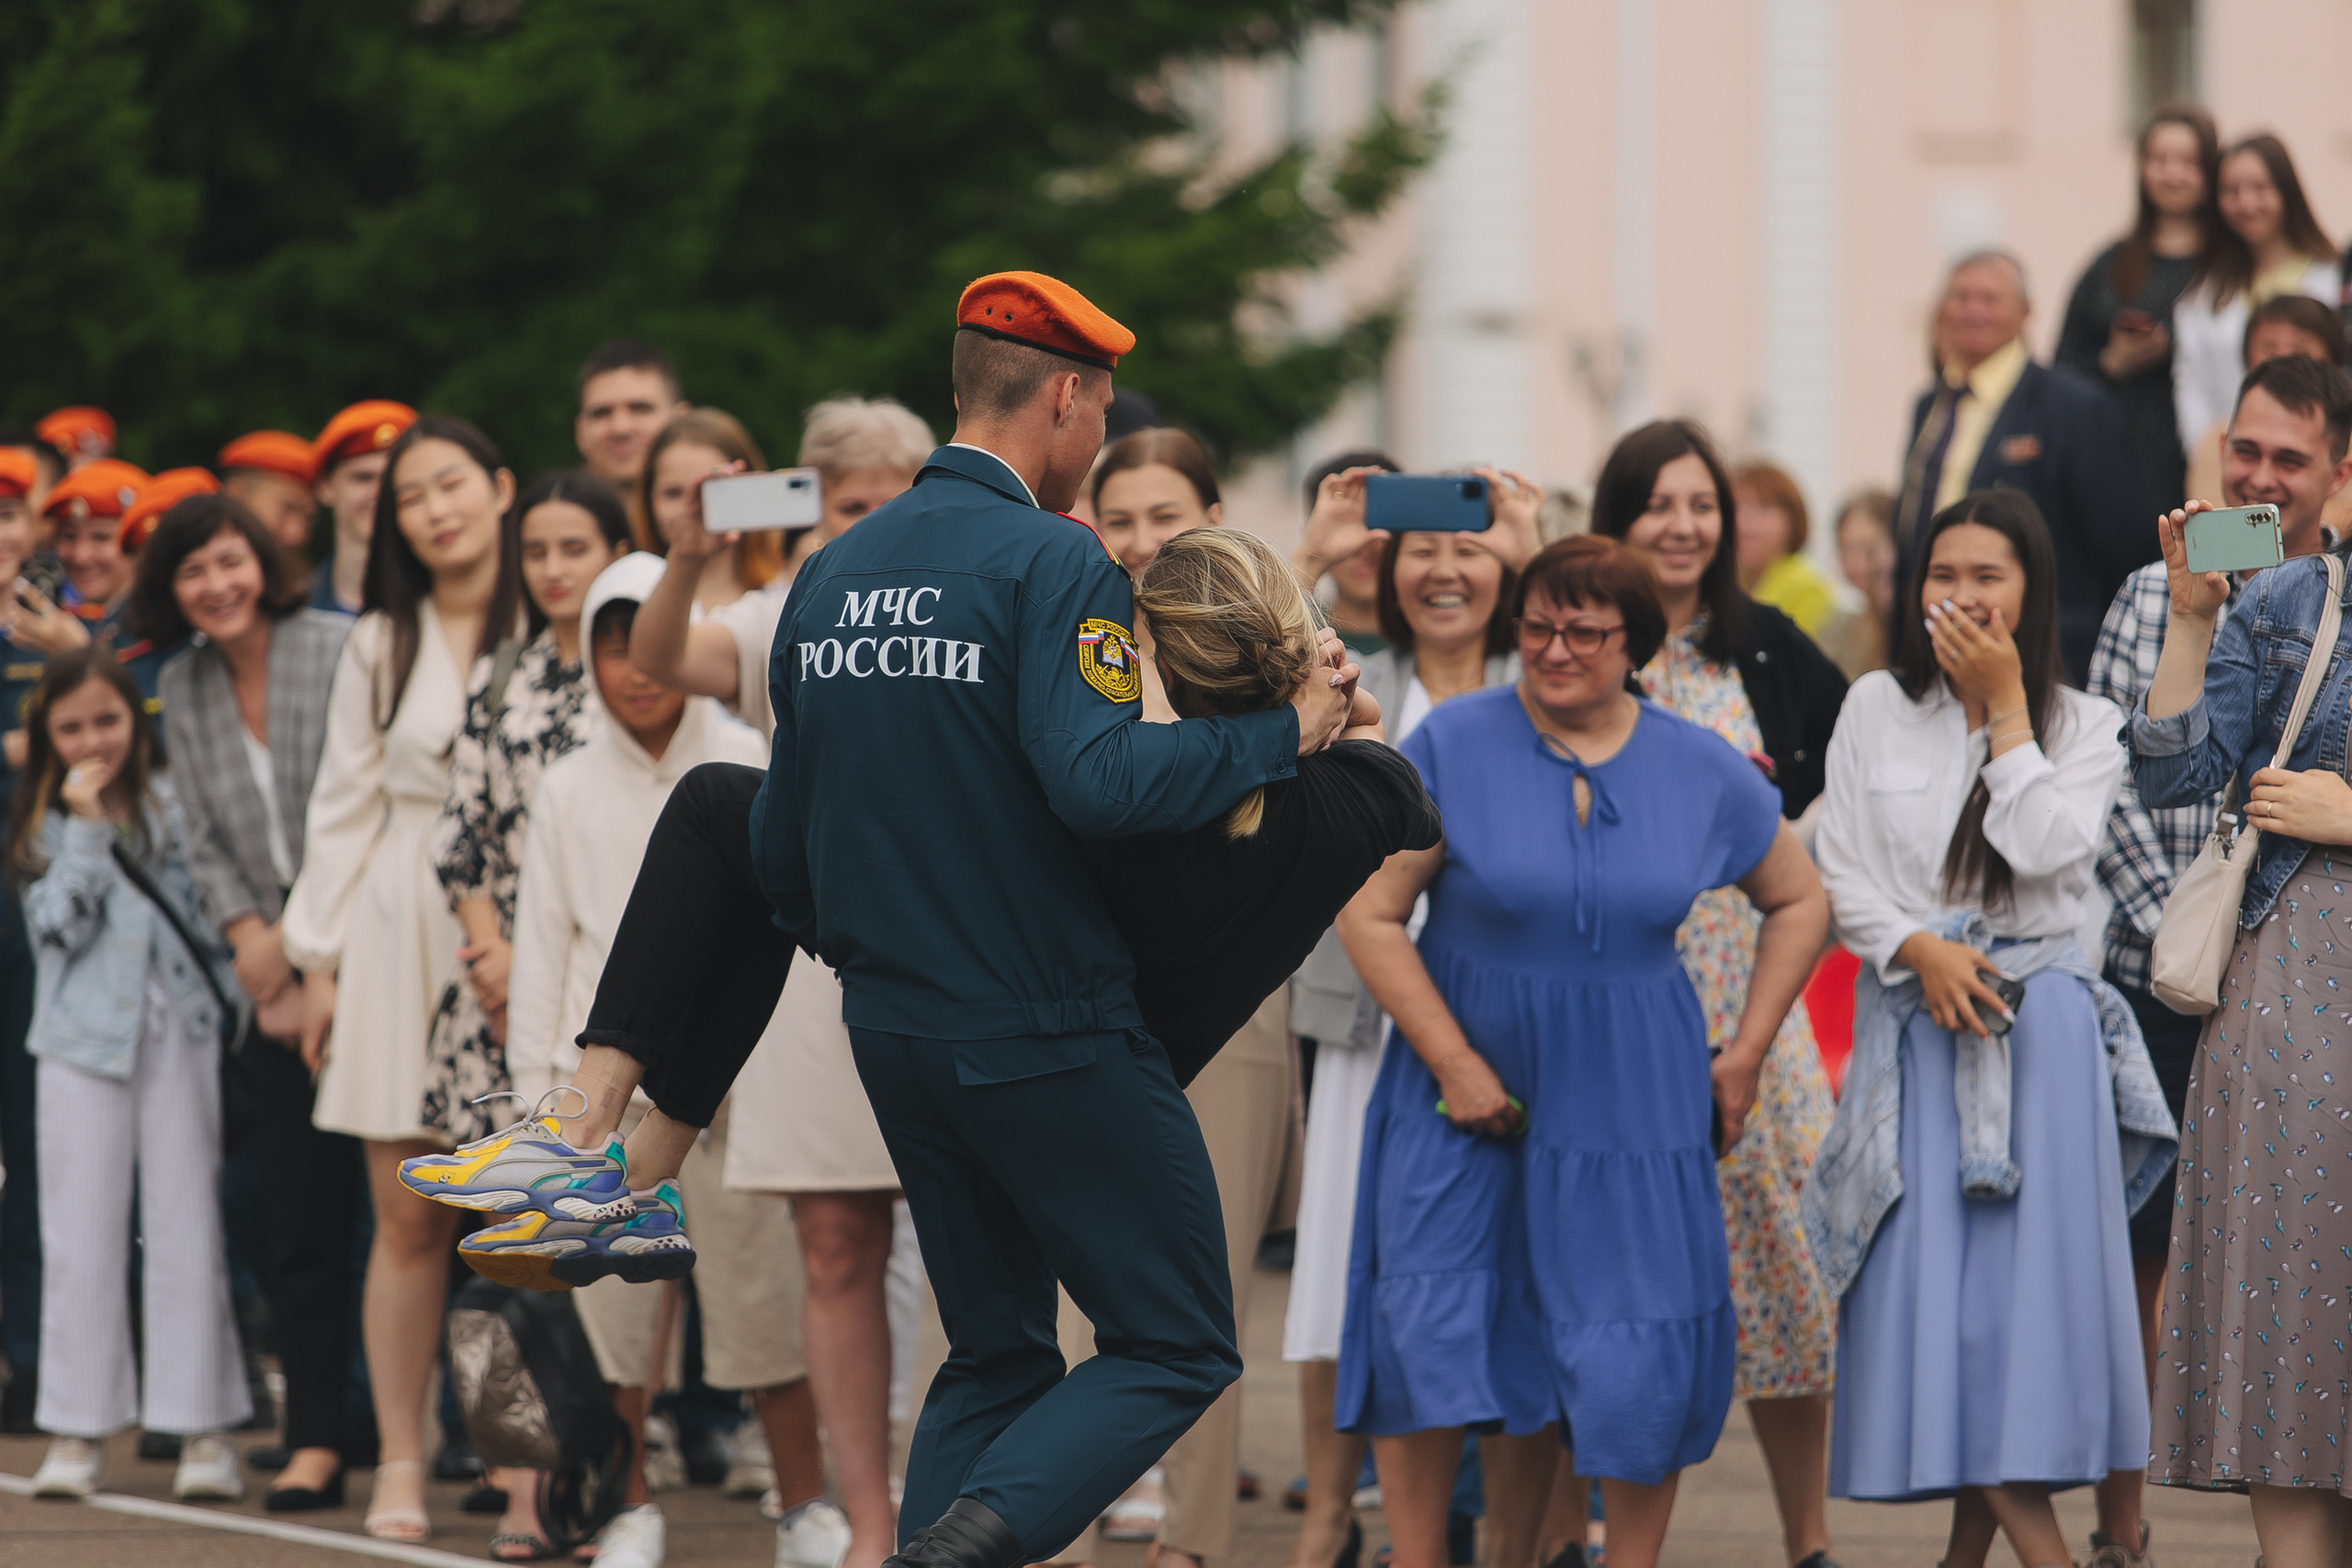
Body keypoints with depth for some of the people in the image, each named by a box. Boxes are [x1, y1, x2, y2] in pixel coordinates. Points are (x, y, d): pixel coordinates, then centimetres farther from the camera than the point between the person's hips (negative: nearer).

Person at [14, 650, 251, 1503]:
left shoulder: (173, 807, 6)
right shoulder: (43, 827, 3)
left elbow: (209, 909, 10)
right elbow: (57, 928, -9)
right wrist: (87, 828, -12)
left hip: (177, 1030, 1)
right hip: (83, 1039, 0)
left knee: (186, 1225, 0)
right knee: (82, 1232, 2)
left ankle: (203, 1425, 4)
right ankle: (79, 1428, 8)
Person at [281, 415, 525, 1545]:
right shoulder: (380, 645, 11)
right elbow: (344, 804, 12)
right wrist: (320, 957, 8)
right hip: (401, 932, 2)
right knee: (409, 1218, -1)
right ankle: (400, 1465, 4)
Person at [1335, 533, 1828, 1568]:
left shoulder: (1702, 772, 1)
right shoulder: (1452, 747, -6)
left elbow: (1800, 902, 14)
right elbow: (1370, 914, -6)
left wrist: (1745, 1055, 6)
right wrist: (1454, 1064, -11)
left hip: (1627, 1096, 1)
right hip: (1468, 1083, -1)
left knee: (1638, 1358, -1)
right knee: (1426, 1332, -6)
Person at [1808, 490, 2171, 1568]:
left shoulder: (2082, 725, 5)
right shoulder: (1876, 710, 8)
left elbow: (2046, 847, -13)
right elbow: (1841, 874, 4)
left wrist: (2005, 707, -9)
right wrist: (1918, 948, -11)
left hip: (2037, 1016, -2)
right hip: (1910, 1006, 2)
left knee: (2036, 1257, -9)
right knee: (1924, 1266, -4)